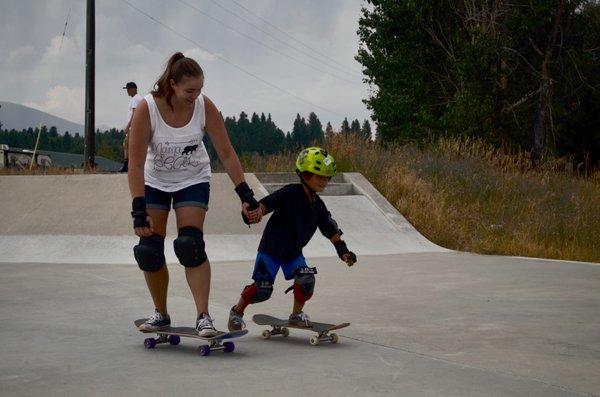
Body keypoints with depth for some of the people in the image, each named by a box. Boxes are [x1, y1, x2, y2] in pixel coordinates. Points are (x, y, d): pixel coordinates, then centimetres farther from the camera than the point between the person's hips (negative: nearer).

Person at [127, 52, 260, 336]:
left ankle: (203, 316, -11)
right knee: (149, 251, -3)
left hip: (193, 181, 0)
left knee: (190, 246, -16)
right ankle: (160, 314, 15)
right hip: (155, 182, 0)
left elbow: (226, 154, -14)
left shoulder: (204, 107, -22)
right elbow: (136, 164, -25)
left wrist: (246, 196, -18)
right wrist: (139, 211, -31)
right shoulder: (147, 109, -27)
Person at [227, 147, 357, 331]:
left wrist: (343, 251, -2)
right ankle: (237, 312, 19)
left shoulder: (318, 206, 1)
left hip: (294, 253, 5)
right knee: (262, 289, -7)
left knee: (306, 280, -16)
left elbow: (331, 231, 6)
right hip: (271, 248, -5)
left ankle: (297, 313, 8)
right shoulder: (290, 193, -19)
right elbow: (265, 204, -27)